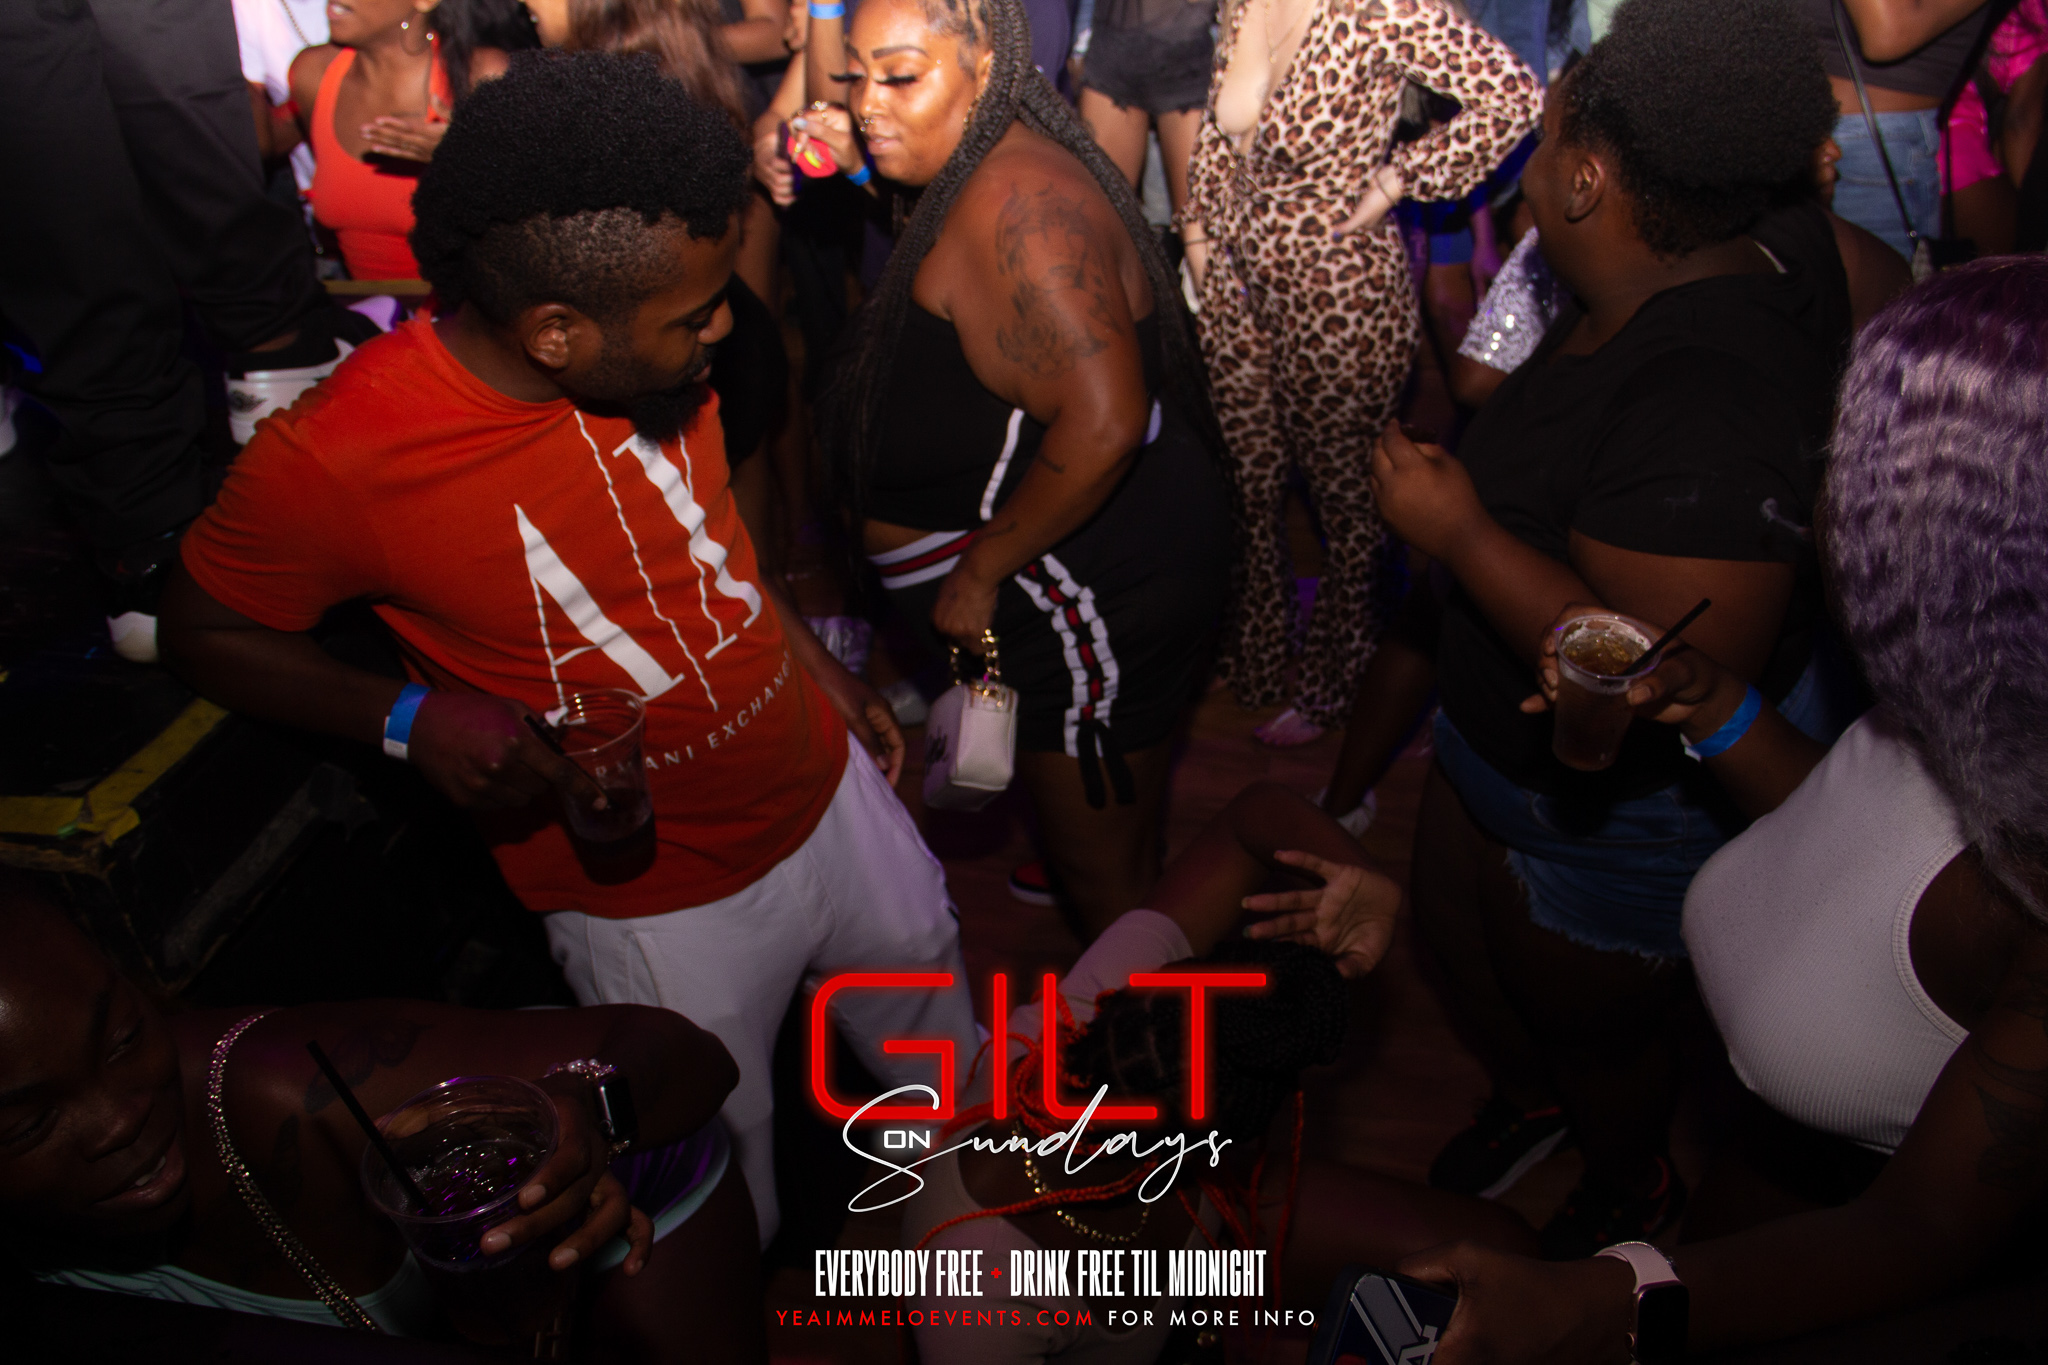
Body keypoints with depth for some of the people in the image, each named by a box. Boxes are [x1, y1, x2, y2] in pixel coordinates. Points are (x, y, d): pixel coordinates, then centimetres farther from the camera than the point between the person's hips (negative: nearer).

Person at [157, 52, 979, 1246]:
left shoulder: (655, 353, -12)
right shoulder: (332, 459, -27)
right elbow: (208, 632, -10)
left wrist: (817, 662, 10)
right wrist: (410, 718, -27)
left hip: (829, 790, 6)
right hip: (660, 900, -5)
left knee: (937, 1024, 29)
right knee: (721, 1162, 18)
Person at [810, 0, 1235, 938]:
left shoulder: (1016, 203, -27)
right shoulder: (981, 177, 6)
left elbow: (1102, 421, -35)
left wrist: (981, 570, -25)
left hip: (1095, 596, -10)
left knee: (1104, 869, 10)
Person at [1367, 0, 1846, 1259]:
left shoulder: (1709, 401, -39)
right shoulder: (1659, 295, -7)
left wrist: (1462, 533, -35)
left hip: (1633, 808, -9)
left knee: (1582, 1015, 19)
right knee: (1455, 924, 28)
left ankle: (1634, 1191, 55)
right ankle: (1529, 1100, 61)